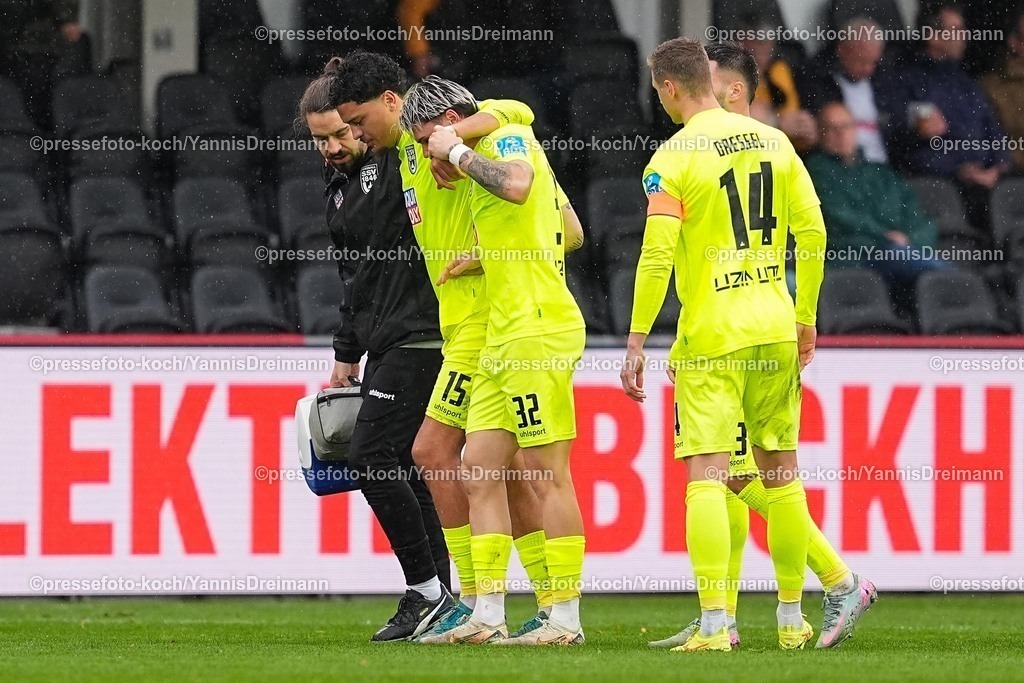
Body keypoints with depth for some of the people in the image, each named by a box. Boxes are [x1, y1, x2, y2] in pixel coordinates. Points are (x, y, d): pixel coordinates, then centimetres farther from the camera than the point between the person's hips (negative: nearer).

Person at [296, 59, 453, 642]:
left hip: (417, 336, -9)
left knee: (374, 458, -12)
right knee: (405, 469, 6)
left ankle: (427, 589, -6)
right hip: (383, 342, 9)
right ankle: (438, 598, 8)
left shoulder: (399, 160, -8)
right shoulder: (341, 185, 19)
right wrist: (347, 357, 26)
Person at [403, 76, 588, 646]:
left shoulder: (509, 137, -7)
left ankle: (567, 619, -4)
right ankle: (488, 616, 7)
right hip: (504, 338, 11)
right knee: (480, 466, 7)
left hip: (538, 332, -11)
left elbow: (517, 185, -32)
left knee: (548, 473, -7)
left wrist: (459, 152, -17)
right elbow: (571, 233, 28)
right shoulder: (491, 153, 22)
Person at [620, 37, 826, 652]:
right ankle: (792, 618, 20)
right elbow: (812, 232, 7)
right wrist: (805, 318, 17)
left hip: (710, 337, -5)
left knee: (707, 477, -7)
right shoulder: (772, 141, 7)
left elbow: (657, 256, -14)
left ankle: (714, 624, -16)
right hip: (776, 331, 5)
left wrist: (637, 342, -9)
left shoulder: (673, 158, -9)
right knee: (781, 474, 14)